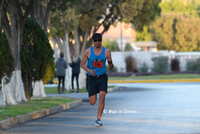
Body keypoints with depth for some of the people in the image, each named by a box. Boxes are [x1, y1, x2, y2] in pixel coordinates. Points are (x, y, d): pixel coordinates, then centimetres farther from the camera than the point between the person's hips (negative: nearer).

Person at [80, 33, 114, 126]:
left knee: (102, 97, -19)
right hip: (92, 77, 0)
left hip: (102, 77, 0)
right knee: (92, 102, -1)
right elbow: (82, 64, 6)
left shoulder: (106, 52, 0)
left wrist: (110, 62, -19)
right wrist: (89, 70, -12)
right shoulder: (88, 51, -2)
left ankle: (98, 119, -11)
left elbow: (111, 68, 4)